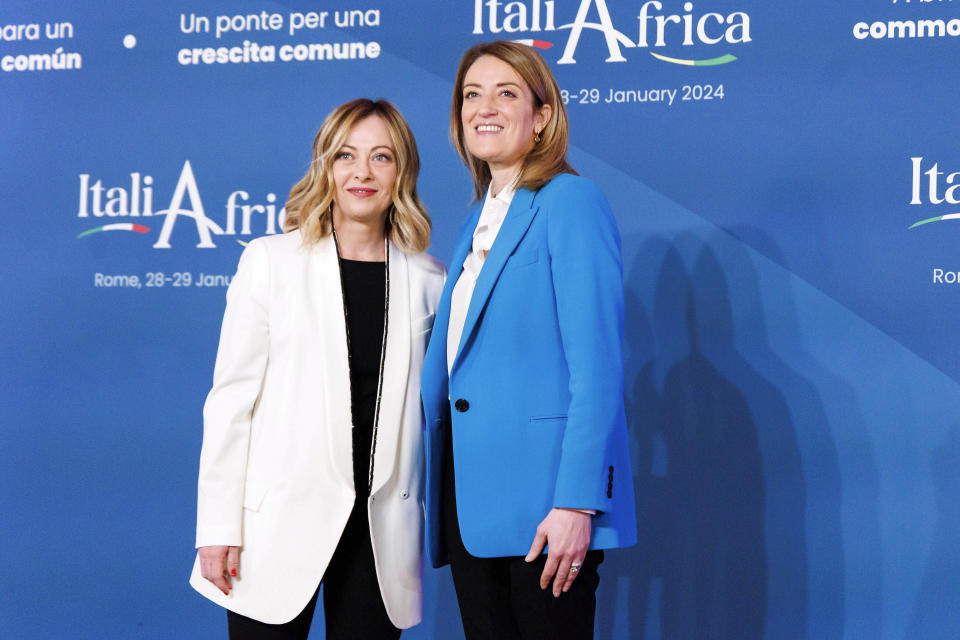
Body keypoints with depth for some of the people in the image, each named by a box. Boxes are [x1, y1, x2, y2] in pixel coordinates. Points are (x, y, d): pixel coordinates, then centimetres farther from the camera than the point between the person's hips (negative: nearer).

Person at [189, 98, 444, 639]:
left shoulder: (427, 280, 6)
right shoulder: (271, 261, 1)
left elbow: (434, 403, 12)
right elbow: (232, 398, -1)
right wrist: (218, 528, -6)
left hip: (382, 528, 2)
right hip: (280, 519, -2)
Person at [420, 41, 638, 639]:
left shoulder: (571, 201, -7)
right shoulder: (478, 220, 17)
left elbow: (596, 368, -15)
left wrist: (576, 502, -21)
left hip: (540, 496, -8)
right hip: (471, 501, 8)